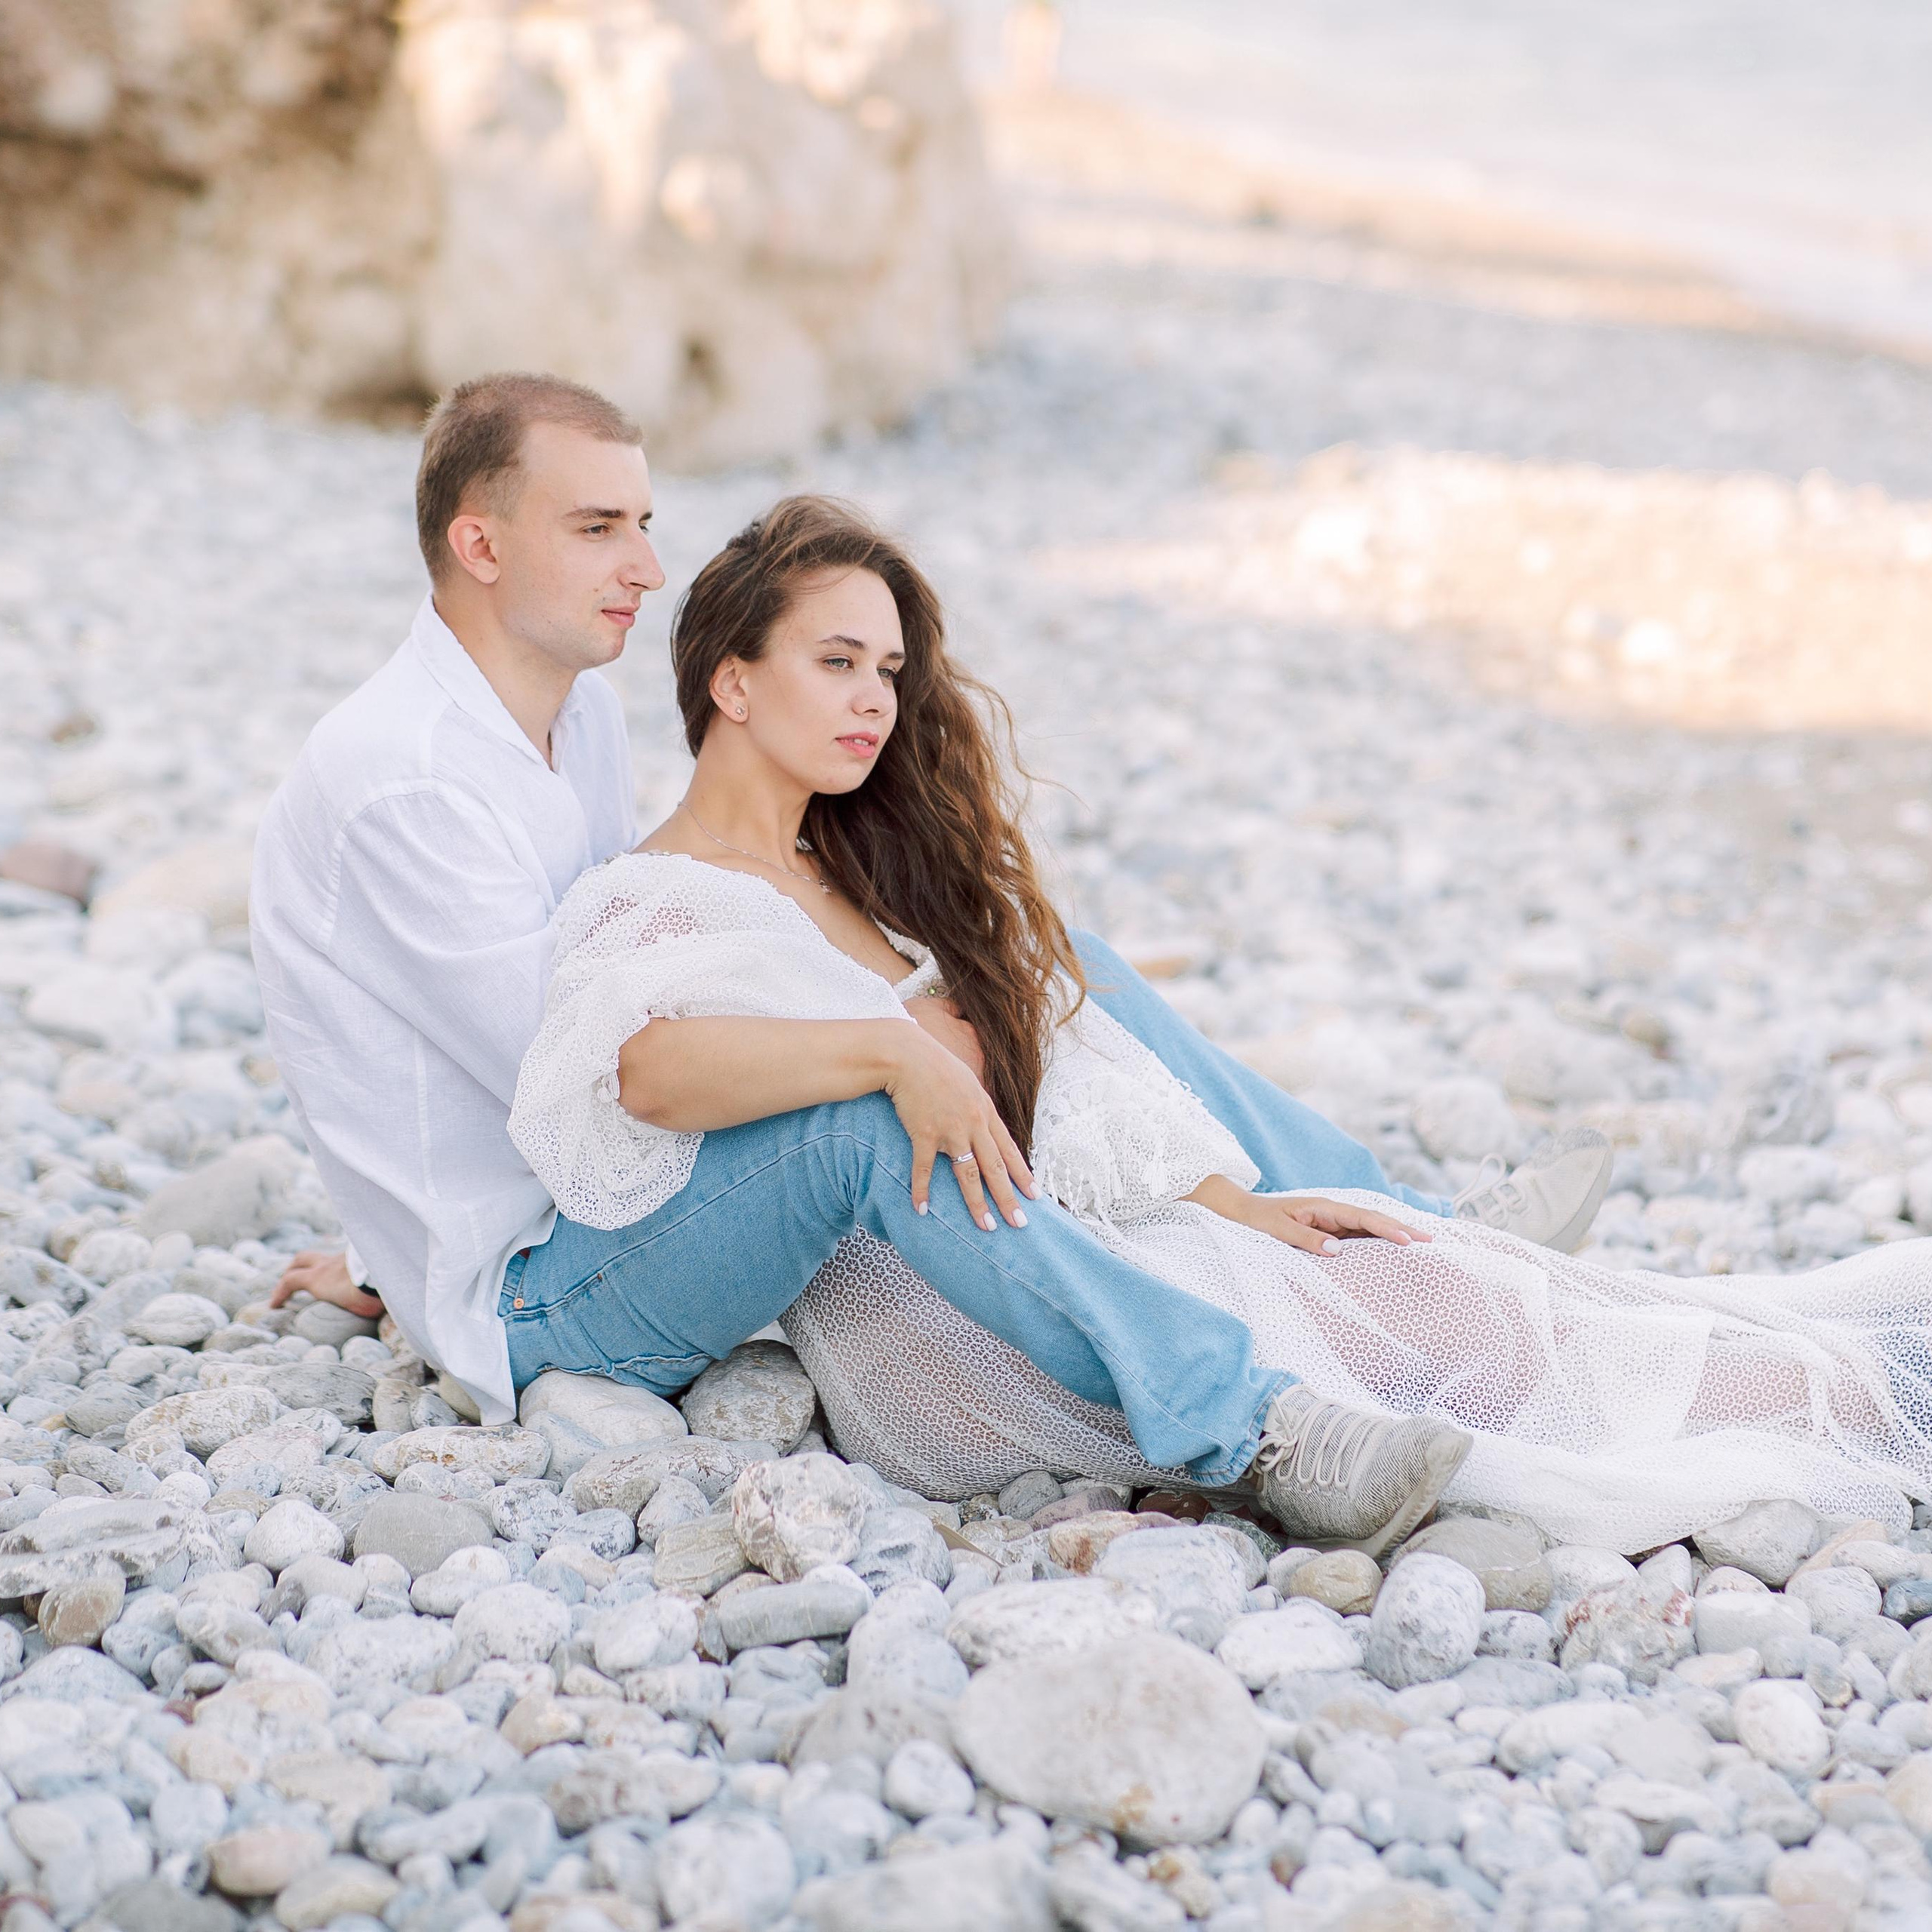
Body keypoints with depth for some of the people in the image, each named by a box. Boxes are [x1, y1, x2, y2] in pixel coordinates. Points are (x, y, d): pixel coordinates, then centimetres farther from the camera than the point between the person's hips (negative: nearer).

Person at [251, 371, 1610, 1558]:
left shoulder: (578, 714, 8)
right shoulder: (403, 780, -21)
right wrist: (885, 1044, -26)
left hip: (617, 1207, 9)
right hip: (522, 1303, -9)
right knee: (864, 1119, -37)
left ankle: (1404, 1231, 2)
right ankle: (1248, 1430, -43)